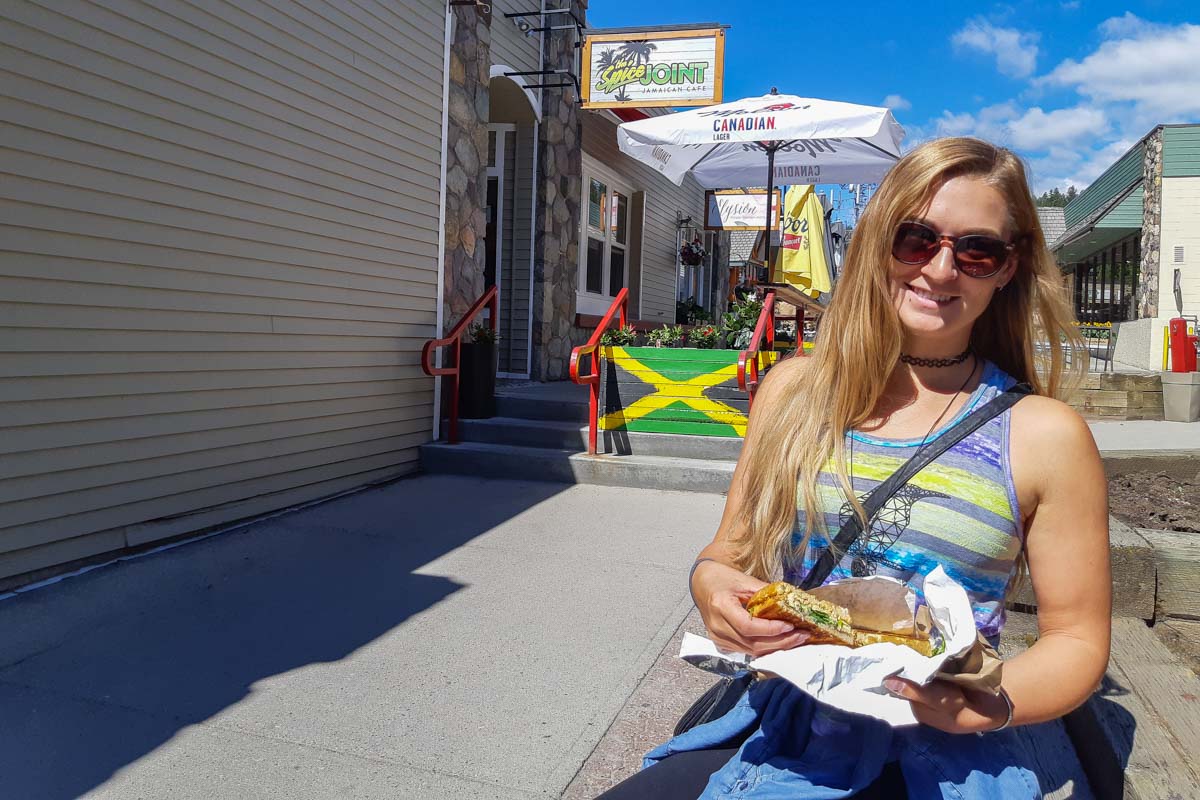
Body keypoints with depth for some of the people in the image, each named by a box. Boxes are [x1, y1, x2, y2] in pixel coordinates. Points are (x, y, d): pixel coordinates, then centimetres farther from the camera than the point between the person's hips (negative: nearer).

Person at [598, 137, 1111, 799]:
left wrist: (988, 704, -17)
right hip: (777, 731, 3)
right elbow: (731, 552, 10)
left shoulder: (1044, 435, -3)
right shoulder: (796, 389, 3)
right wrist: (711, 585, -13)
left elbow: (1077, 638, 2)